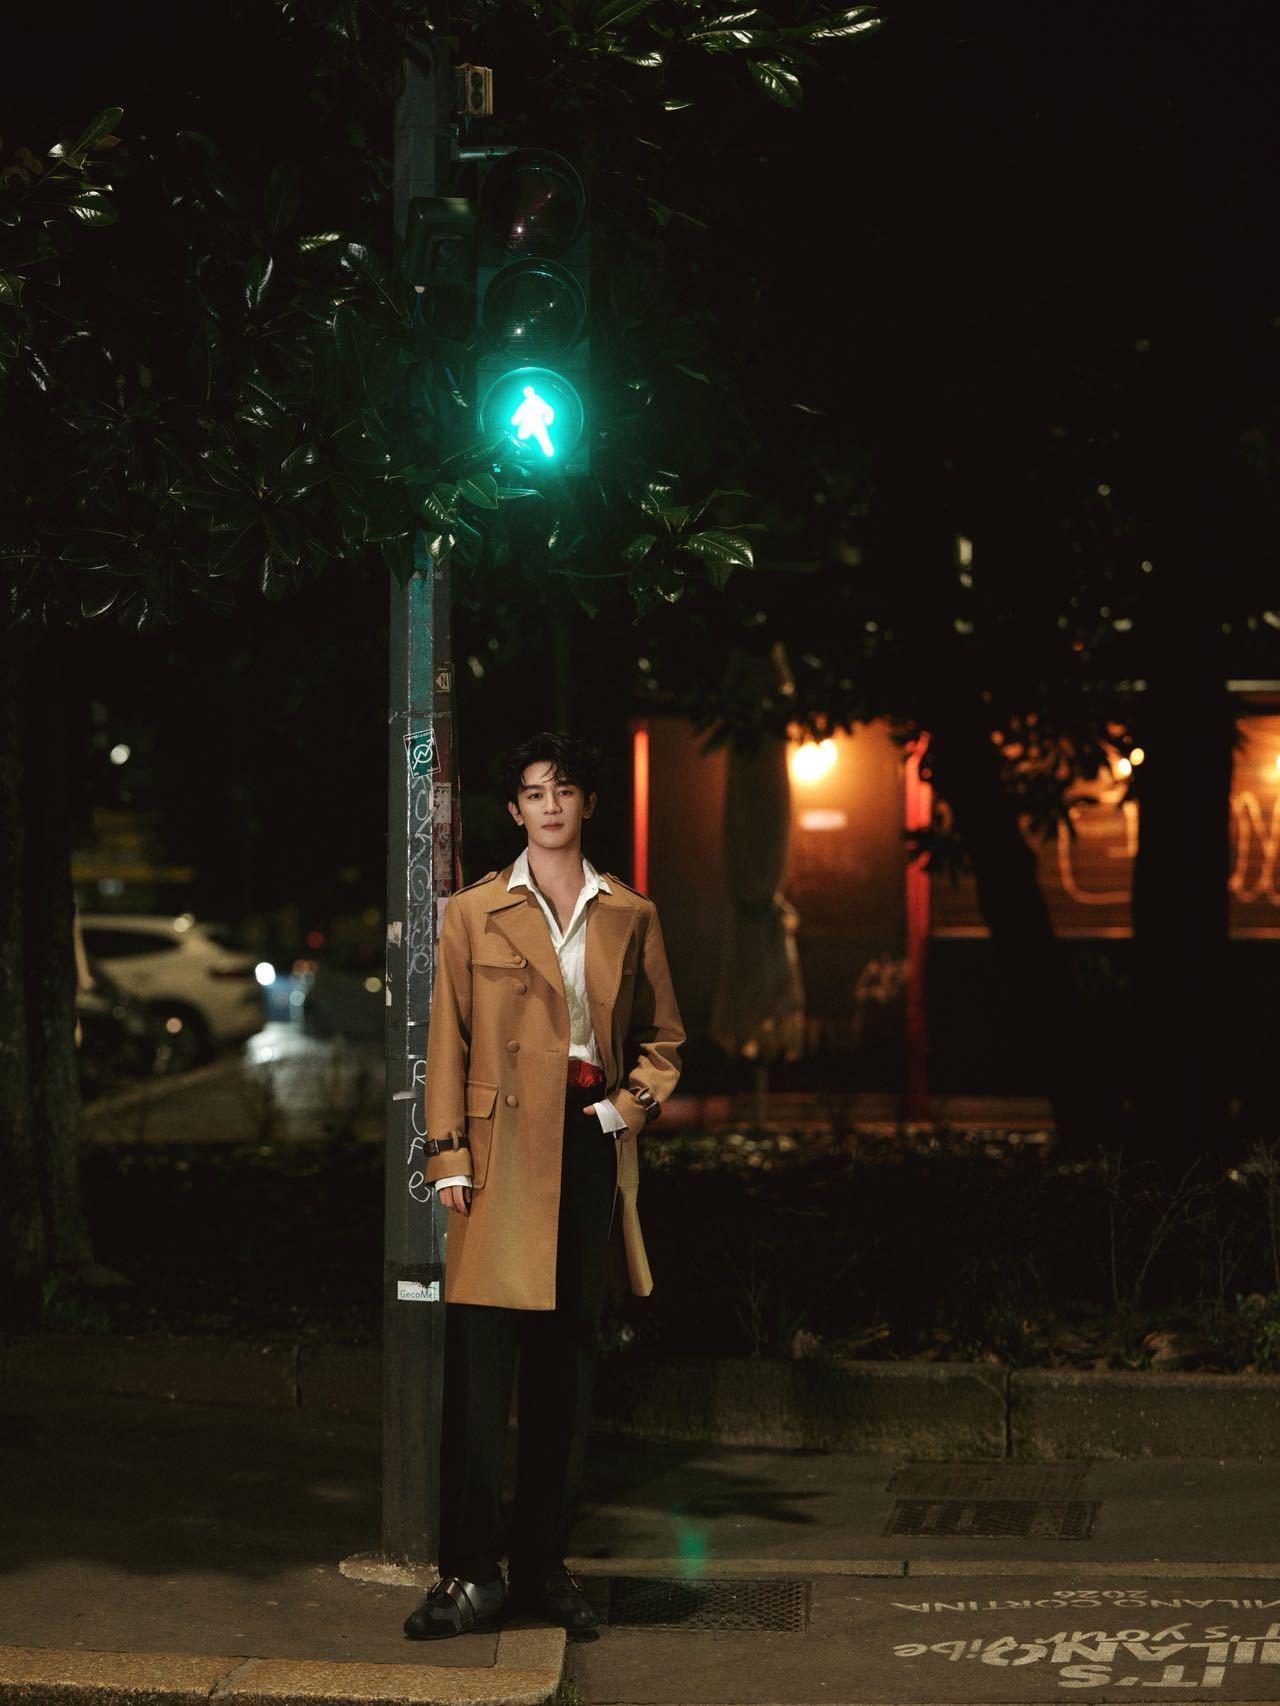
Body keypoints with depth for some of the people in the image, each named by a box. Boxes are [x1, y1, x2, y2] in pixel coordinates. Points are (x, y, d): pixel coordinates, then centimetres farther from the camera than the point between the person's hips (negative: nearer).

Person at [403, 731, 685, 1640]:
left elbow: (663, 1039, 17)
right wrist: (449, 1155, -6)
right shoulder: (474, 914, 4)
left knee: (569, 1360, 6)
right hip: (504, 1148, -3)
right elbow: (448, 1040, 2)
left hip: (591, 1148, 3)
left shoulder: (631, 916, 10)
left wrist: (627, 1107, 0)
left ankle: (543, 1563, 15)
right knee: (480, 1359, -7)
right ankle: (472, 1572, -4)